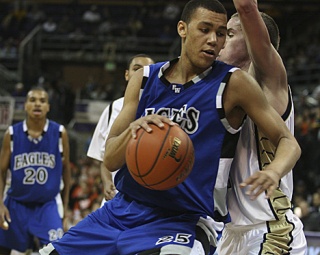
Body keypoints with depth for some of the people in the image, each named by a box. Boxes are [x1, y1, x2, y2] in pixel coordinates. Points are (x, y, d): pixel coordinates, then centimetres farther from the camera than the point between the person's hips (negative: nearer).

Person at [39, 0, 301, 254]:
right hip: (121, 210, 6)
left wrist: (273, 172, -30)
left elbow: (288, 142, -7)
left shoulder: (233, 84, -6)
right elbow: (110, 160, 2)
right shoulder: (145, 79, 5)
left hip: (181, 223, -5)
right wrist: (133, 130, -21)